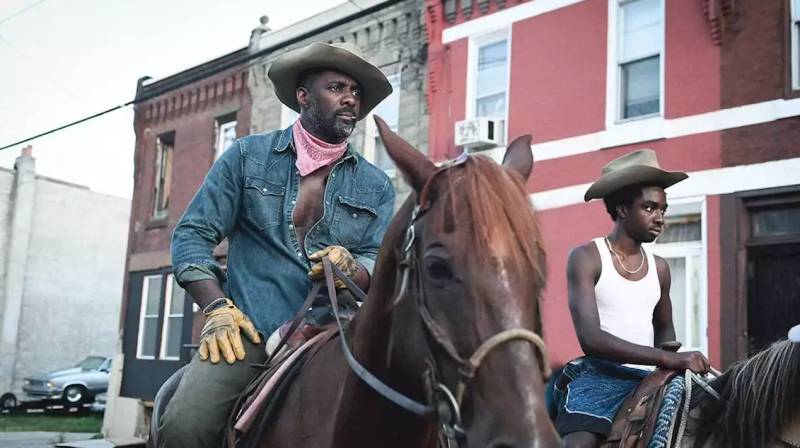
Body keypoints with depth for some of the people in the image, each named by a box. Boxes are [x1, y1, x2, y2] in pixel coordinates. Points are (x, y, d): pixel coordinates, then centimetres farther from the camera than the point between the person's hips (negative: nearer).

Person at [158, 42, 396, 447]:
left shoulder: (375, 185, 14)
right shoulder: (248, 156, 9)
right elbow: (192, 234, 6)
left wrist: (350, 267, -16)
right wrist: (217, 308, -8)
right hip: (250, 330, -1)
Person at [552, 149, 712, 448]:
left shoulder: (659, 267, 13)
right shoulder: (586, 258, -5)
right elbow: (590, 338, -16)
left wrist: (671, 348, 5)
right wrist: (667, 358, -23)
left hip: (649, 379, 7)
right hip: (599, 375, -6)